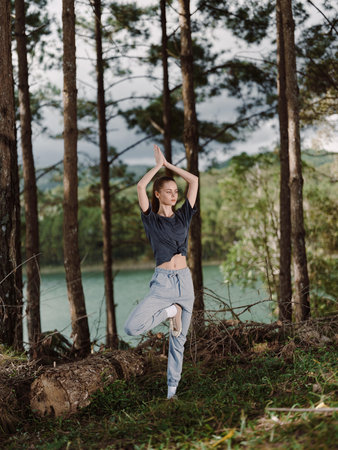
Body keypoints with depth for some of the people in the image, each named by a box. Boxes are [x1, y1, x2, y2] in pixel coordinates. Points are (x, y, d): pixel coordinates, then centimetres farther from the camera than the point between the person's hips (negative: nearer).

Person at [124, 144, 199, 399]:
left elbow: (194, 181, 11)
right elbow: (141, 187, -10)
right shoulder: (151, 220, 2)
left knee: (179, 340, 7)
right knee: (132, 328, -21)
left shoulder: (183, 216, 12)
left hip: (185, 282, 3)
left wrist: (169, 165, 14)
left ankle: (172, 388, 18)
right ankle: (170, 312, 3)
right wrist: (158, 165, 3)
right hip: (162, 282, -3)